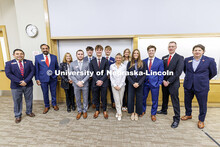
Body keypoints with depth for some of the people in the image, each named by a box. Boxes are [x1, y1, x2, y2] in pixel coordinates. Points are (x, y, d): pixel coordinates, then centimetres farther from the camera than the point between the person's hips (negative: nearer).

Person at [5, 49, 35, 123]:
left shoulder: (29, 62, 4)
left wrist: (26, 81, -15)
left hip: (28, 85, 1)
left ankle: (29, 112, 32)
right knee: (17, 101, 9)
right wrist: (19, 82, -16)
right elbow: (8, 74, -7)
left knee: (29, 100, 12)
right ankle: (17, 116, 26)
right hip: (16, 86, -1)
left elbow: (32, 71, -4)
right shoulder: (9, 63, 2)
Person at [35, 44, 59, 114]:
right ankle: (46, 106, 31)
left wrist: (58, 75, 4)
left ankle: (54, 104, 34)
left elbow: (57, 67, 10)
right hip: (43, 79, -1)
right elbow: (36, 69, 1)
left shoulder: (54, 57, 3)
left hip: (53, 78, 1)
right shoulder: (37, 57, 0)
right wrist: (37, 79, -2)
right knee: (45, 93, 11)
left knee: (53, 92, 13)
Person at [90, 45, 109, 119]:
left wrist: (101, 80, -15)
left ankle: (104, 111, 28)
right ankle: (97, 110, 30)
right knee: (96, 97, 11)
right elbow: (92, 73, 0)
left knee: (104, 97, 8)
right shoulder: (92, 61, 7)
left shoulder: (105, 60, 2)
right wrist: (97, 81, -12)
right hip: (95, 82, 2)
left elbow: (107, 72, -5)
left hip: (103, 82, -1)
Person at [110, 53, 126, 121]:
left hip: (121, 85, 1)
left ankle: (118, 111, 26)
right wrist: (115, 85, -7)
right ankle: (119, 113, 9)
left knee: (120, 99, 7)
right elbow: (111, 76, 0)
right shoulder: (112, 66, 2)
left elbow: (124, 77, -1)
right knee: (117, 99, -3)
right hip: (114, 85, 0)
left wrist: (120, 86, -8)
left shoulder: (124, 66, 1)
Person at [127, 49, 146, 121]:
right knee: (130, 98, 4)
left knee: (139, 99, 5)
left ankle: (137, 113, 25)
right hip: (131, 84, 1)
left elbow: (144, 75, -1)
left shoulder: (143, 63, 3)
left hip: (140, 84, 0)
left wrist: (138, 83, -12)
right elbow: (127, 75, 0)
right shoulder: (129, 63, 5)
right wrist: (133, 83, -11)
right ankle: (132, 113, 25)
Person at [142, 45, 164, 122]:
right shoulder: (144, 61, 5)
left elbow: (161, 74, 0)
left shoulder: (160, 61, 0)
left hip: (155, 83, -2)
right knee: (143, 98, 13)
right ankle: (143, 110, 36)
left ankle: (153, 114, 29)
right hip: (145, 83, 2)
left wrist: (159, 83, -7)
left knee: (154, 100, 9)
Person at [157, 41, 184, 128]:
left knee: (175, 101, 0)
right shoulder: (164, 58, 10)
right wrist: (163, 80, -7)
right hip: (164, 82, 5)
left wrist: (168, 81, -16)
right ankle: (164, 110, 40)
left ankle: (176, 119, 13)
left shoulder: (180, 58, -5)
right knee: (165, 98, 19)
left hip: (173, 83, -4)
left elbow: (178, 72, -13)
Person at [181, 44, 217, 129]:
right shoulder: (187, 60, 0)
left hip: (202, 86, -3)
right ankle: (188, 115, 41)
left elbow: (213, 72, 5)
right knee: (187, 102, 17)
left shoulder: (209, 60, -7)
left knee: (202, 104, 9)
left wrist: (204, 79, 11)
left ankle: (201, 120, 31)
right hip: (188, 86, 3)